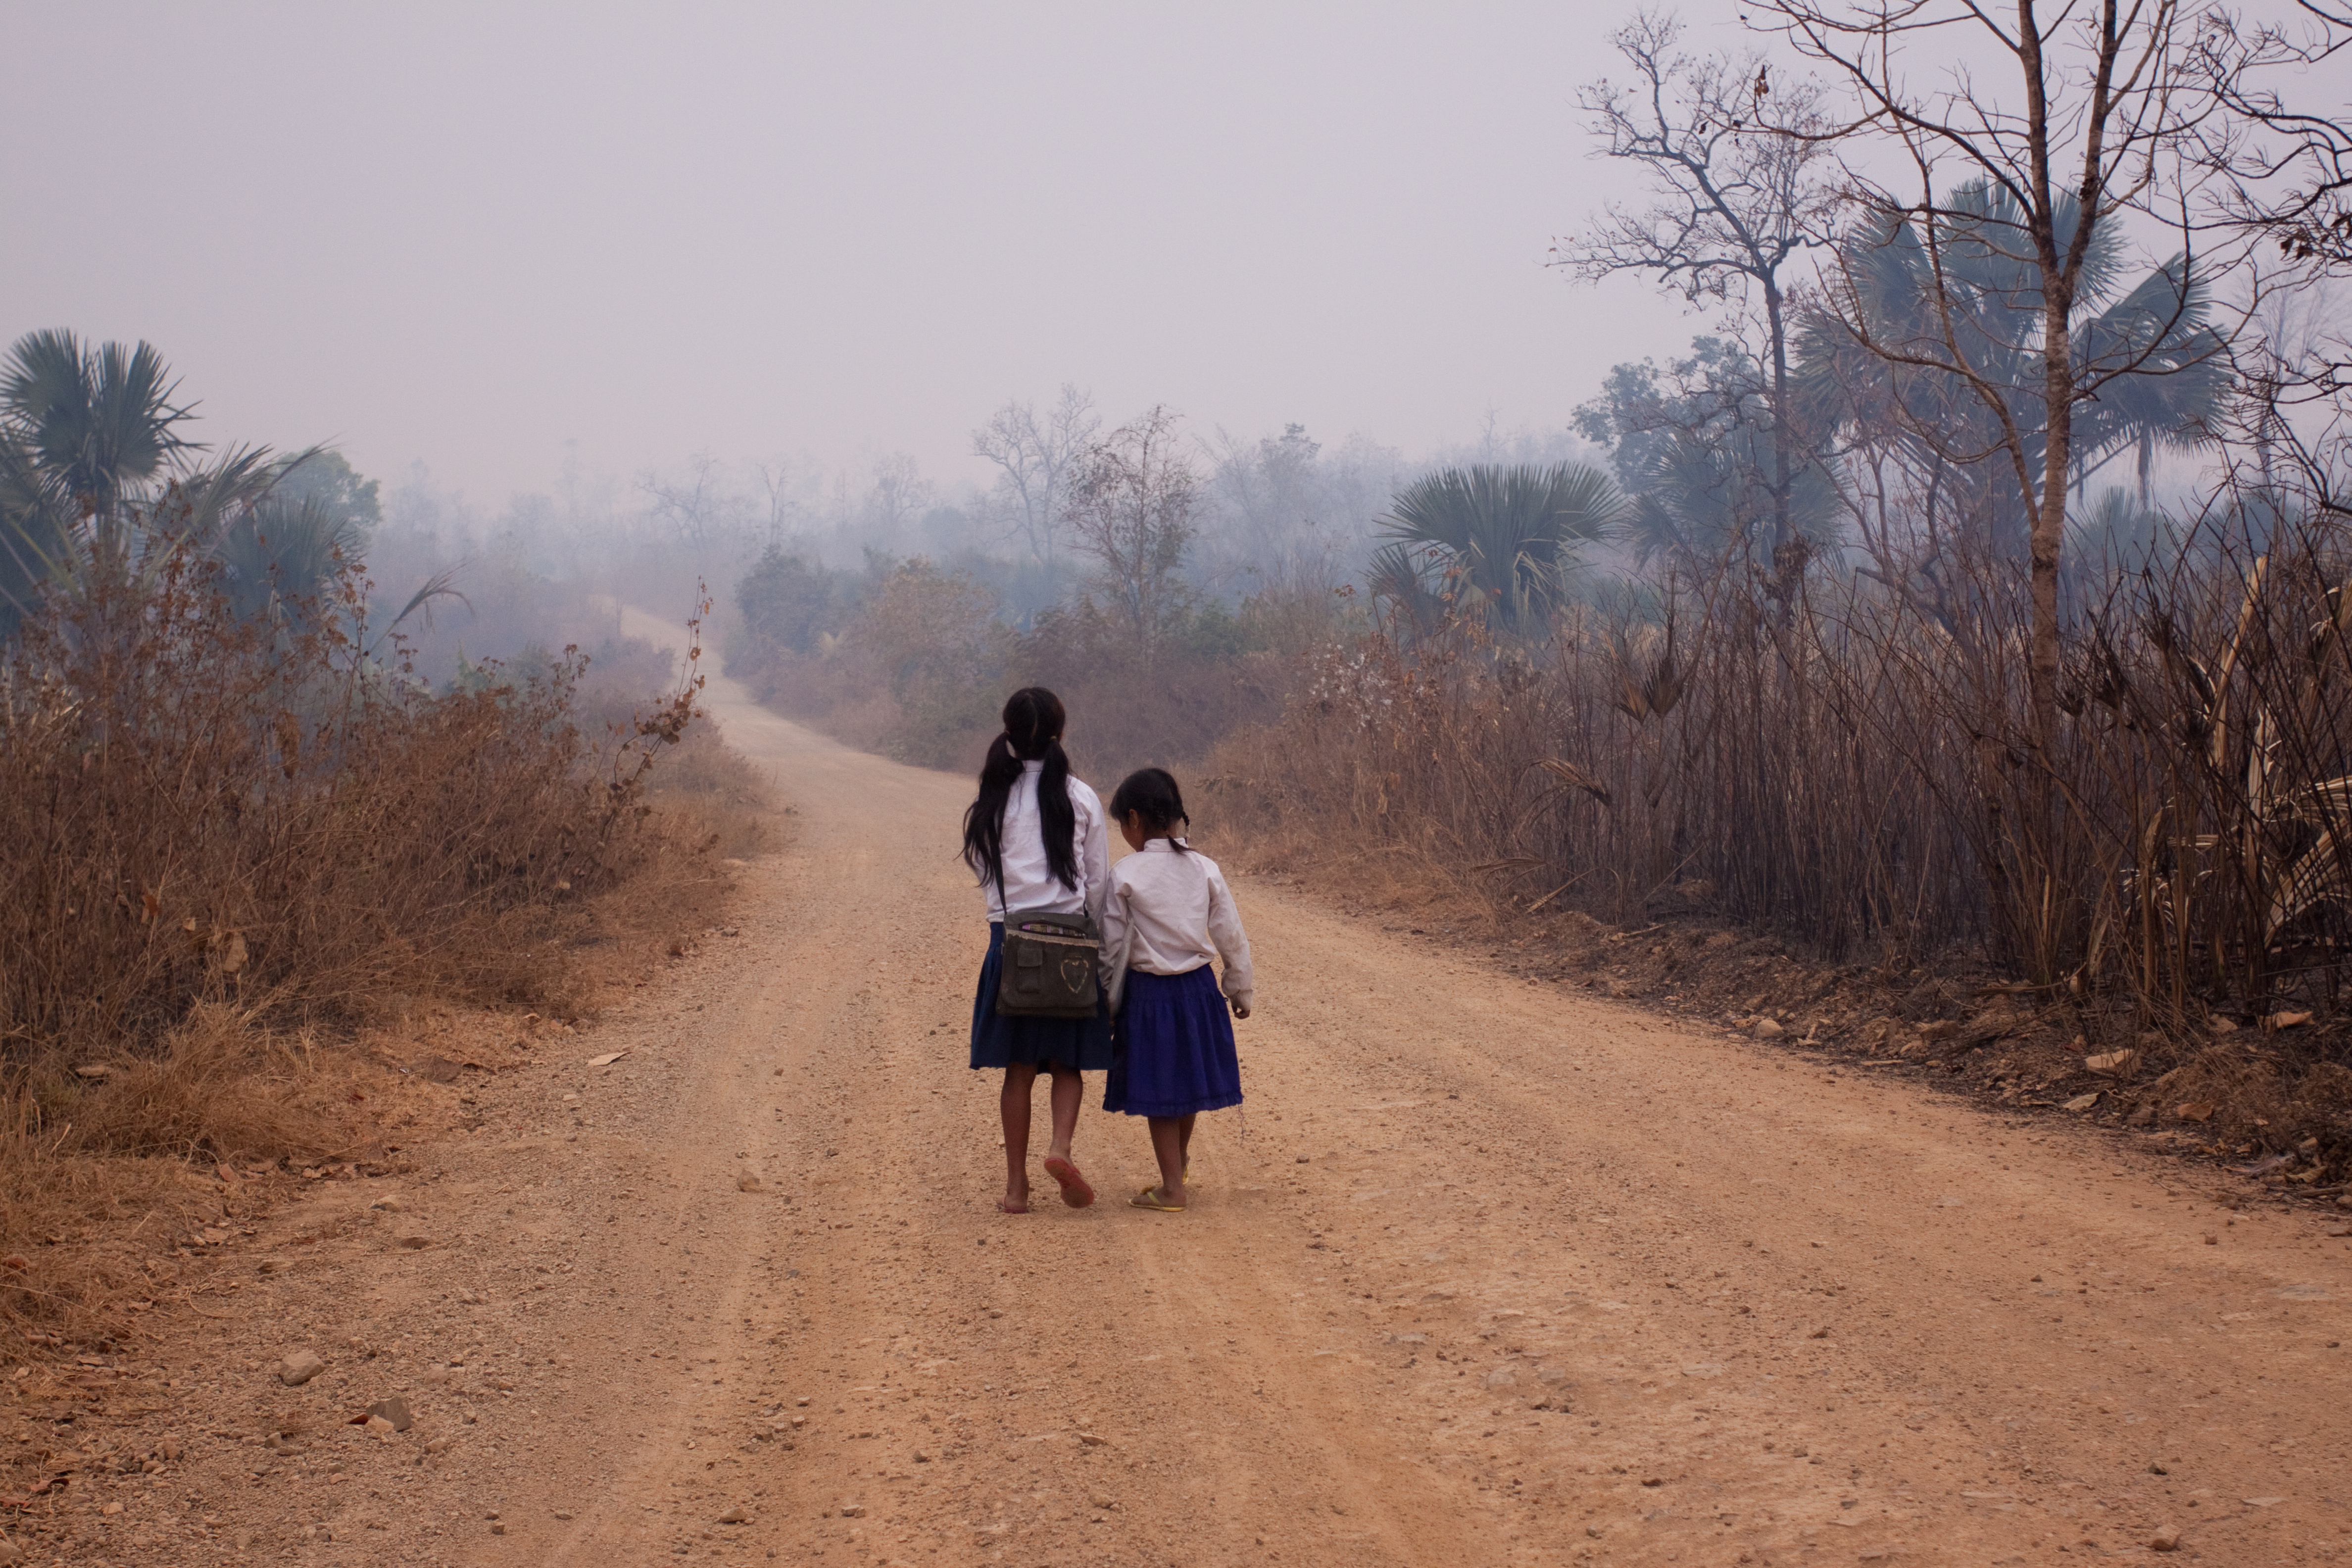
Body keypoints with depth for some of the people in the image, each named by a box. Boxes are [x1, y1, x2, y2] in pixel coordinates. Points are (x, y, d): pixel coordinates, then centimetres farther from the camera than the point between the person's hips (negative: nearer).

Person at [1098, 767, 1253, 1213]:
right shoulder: (1205, 869, -2)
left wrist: (1107, 1006, 4)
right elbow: (1232, 937, 3)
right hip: (1198, 988, 4)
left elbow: (1112, 949, -7)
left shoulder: (1125, 876, -12)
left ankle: (1173, 1188, 9)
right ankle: (1180, 1163, 41)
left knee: (1158, 1092, 6)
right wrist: (1240, 990, 16)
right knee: (1188, 1081, 20)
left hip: (1147, 992, -4)